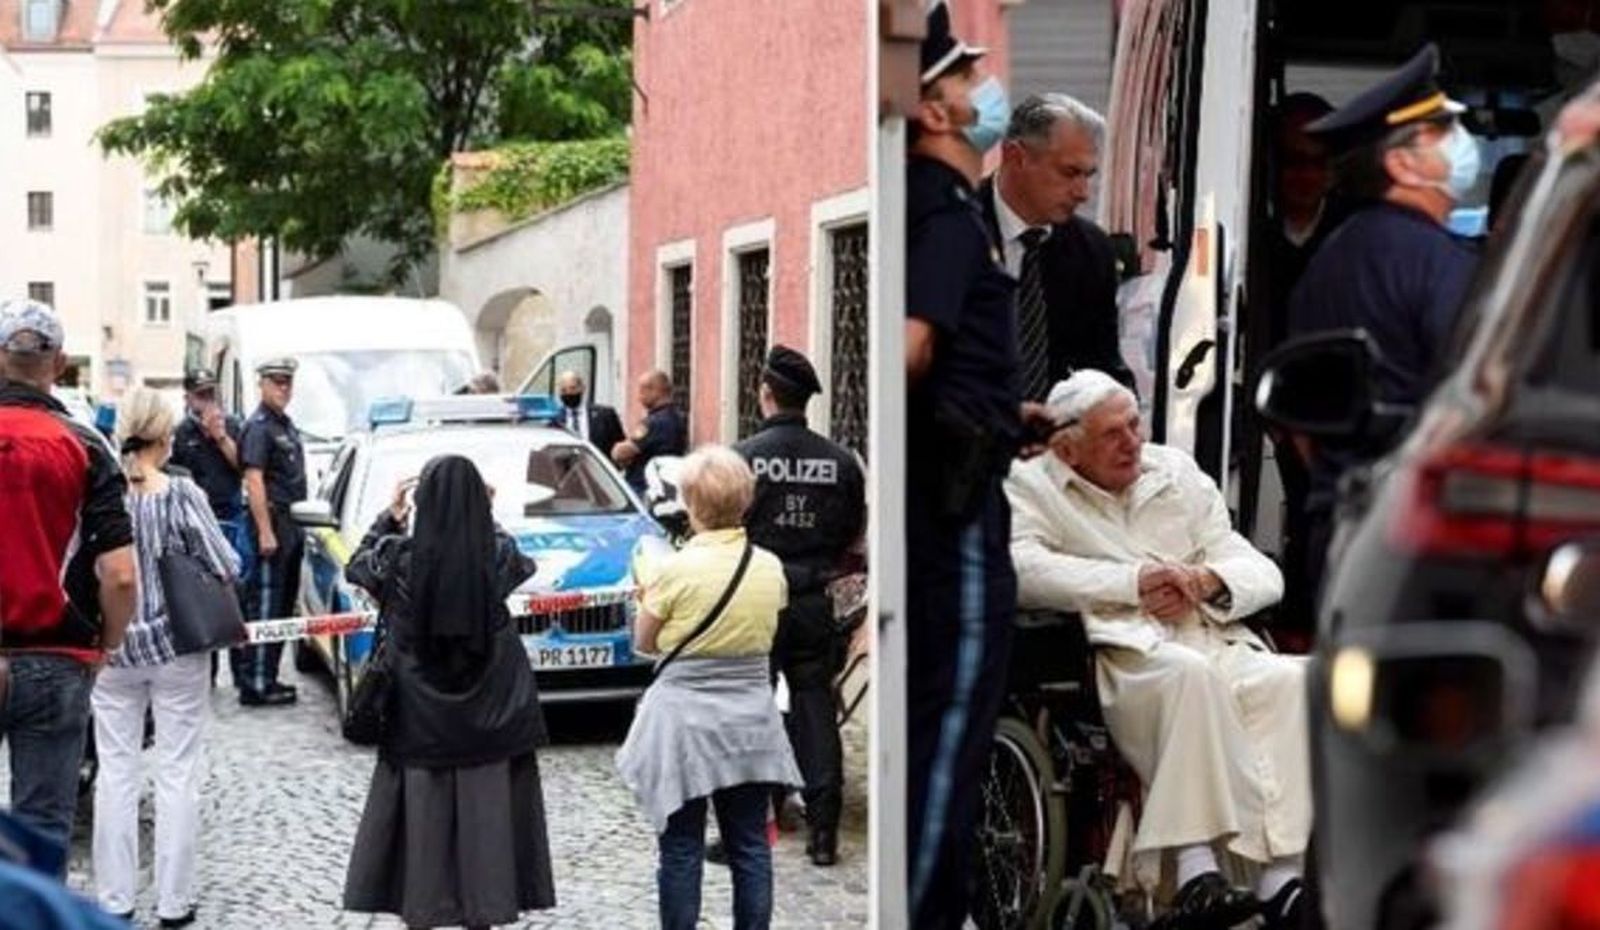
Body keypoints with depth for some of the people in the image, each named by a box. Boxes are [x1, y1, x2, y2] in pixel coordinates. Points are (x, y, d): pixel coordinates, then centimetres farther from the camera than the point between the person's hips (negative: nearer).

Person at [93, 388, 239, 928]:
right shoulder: (182, 496, -14)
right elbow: (225, 568, -12)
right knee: (177, 773, 7)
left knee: (116, 773, 10)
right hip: (177, 649, -2)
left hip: (113, 651, 2)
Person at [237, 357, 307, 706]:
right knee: (265, 604, -9)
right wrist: (265, 532, -23)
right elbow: (254, 480, -18)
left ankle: (265, 677, 20)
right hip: (272, 522, -9)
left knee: (282, 605, 13)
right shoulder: (258, 426, -10)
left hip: (292, 525, 9)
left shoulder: (286, 425, 18)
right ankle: (256, 684, -9)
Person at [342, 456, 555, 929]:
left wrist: (389, 517, 17)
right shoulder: (498, 555, -10)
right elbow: (524, 567, 15)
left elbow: (356, 567, 11)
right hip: (489, 719, 1)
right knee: (484, 819, 9)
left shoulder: (400, 557, -12)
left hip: (419, 721, 0)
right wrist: (482, 516, 18)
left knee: (421, 821, 9)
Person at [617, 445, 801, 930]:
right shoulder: (770, 567, -3)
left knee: (681, 850, 4)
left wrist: (645, 591, 13)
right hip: (751, 718, 4)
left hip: (685, 719, -4)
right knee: (750, 846, 11)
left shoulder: (675, 569, -15)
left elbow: (645, 643, -3)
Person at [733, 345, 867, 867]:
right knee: (816, 709, 8)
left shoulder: (744, 457, -10)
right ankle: (823, 830, 7)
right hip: (815, 603, 3)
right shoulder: (841, 461, 1)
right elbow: (856, 533, 8)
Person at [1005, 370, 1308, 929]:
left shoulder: (1177, 473, 24)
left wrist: (1208, 581, -5)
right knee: (1188, 672, -36)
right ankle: (1195, 865, -40)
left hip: (1220, 645, 5)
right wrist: (1134, 582, -11)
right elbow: (1023, 569, -11)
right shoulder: (1030, 486, 12)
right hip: (1126, 658, -4)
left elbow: (1264, 574, 18)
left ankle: (1281, 876, -34)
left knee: (1294, 678, -26)